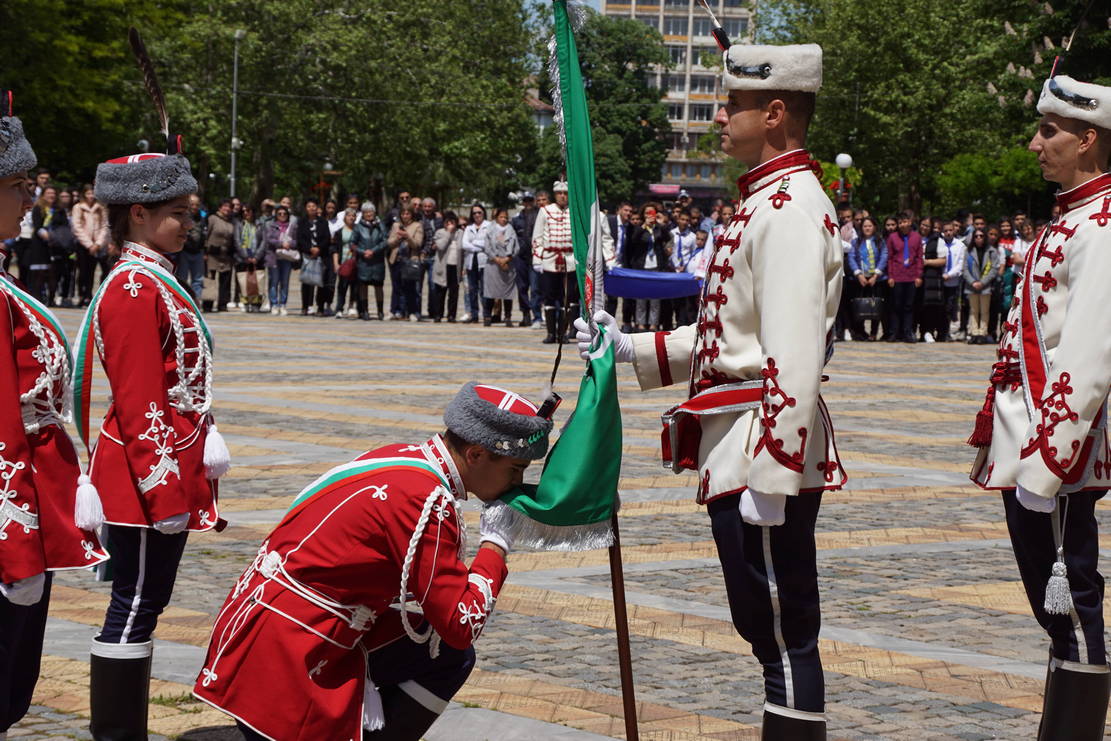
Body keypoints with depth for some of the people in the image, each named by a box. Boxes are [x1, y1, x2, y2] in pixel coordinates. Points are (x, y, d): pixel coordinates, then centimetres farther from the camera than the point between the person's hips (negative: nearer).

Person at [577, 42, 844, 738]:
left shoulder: (790, 209, -17)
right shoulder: (767, 199, 16)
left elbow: (795, 360, -23)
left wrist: (771, 479, -25)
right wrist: (633, 350, 14)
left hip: (764, 450, -11)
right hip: (736, 452, 11)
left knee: (784, 636, -3)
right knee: (769, 631, 17)